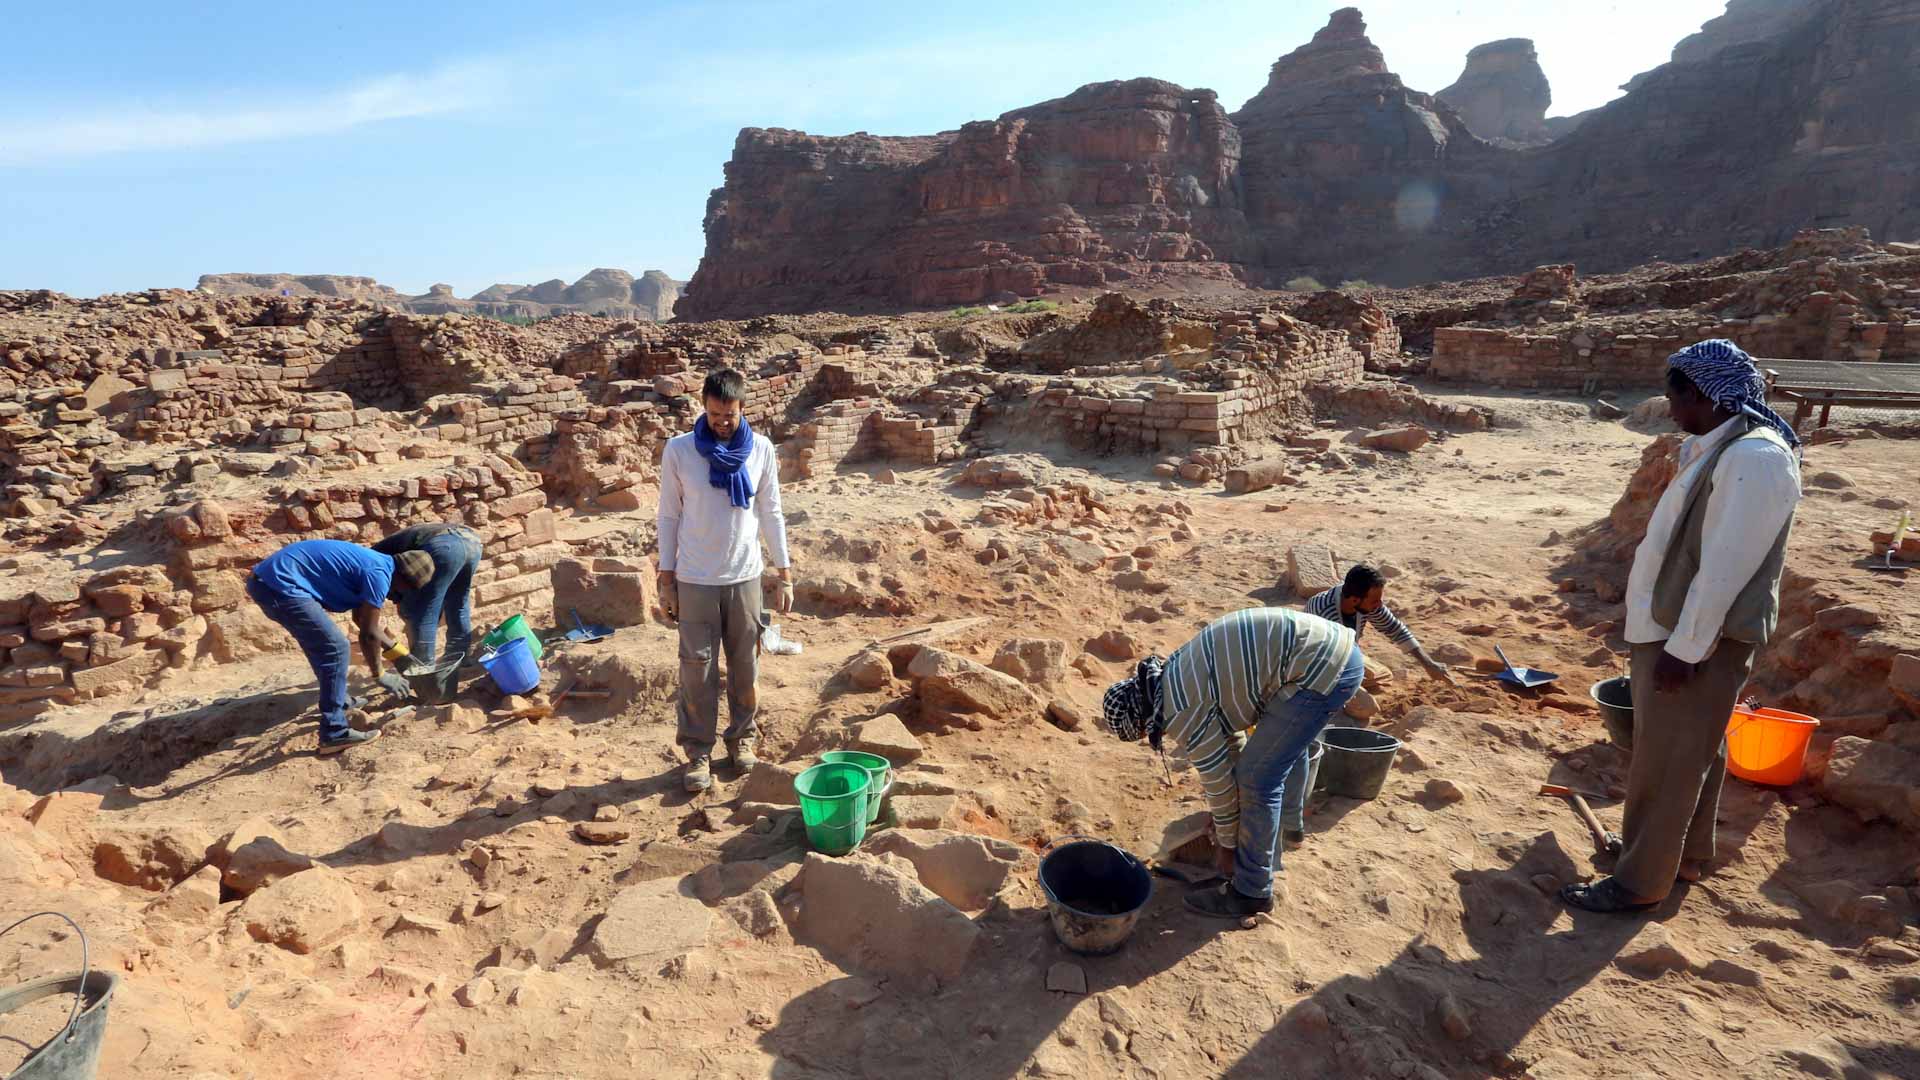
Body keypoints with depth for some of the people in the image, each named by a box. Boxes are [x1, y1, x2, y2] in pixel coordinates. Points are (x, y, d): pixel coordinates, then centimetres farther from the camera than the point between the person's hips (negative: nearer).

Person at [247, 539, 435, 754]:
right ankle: (335, 733, -7)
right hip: (280, 584, -11)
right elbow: (368, 633, -9)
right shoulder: (379, 573, -12)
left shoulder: (373, 562, 16)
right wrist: (379, 675, 4)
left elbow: (361, 618, 29)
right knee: (335, 647, -9)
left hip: (265, 578, 11)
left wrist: (398, 652, 31)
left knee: (321, 643, 25)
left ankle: (338, 703, 41)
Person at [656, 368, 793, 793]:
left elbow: (771, 514, 5)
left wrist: (785, 575, 3)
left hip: (745, 577, 2)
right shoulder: (678, 450, -6)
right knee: (697, 668, 4)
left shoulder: (761, 450, -2)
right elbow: (669, 516, 0)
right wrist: (666, 580, -1)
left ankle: (742, 737, 30)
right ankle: (698, 752, 17)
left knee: (745, 666, 11)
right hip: (695, 581, -1)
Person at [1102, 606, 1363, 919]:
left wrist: (1226, 845, 14)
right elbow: (1227, 735, 26)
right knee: (1283, 751, 31)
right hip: (1334, 645, 11)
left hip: (1322, 667, -10)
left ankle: (1251, 892, 12)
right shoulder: (1177, 671, 15)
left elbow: (1219, 783, -3)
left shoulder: (1181, 713, -13)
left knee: (1258, 779, -2)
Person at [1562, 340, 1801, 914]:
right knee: (1693, 752, 22)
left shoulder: (1754, 457, -22)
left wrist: (1683, 649, -22)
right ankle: (1685, 852, 38)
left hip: (1699, 638, -10)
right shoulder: (1719, 448, 10)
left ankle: (1640, 881, 13)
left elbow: (1725, 569, -25)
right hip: (1679, 628, 10)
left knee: (1666, 761, 1)